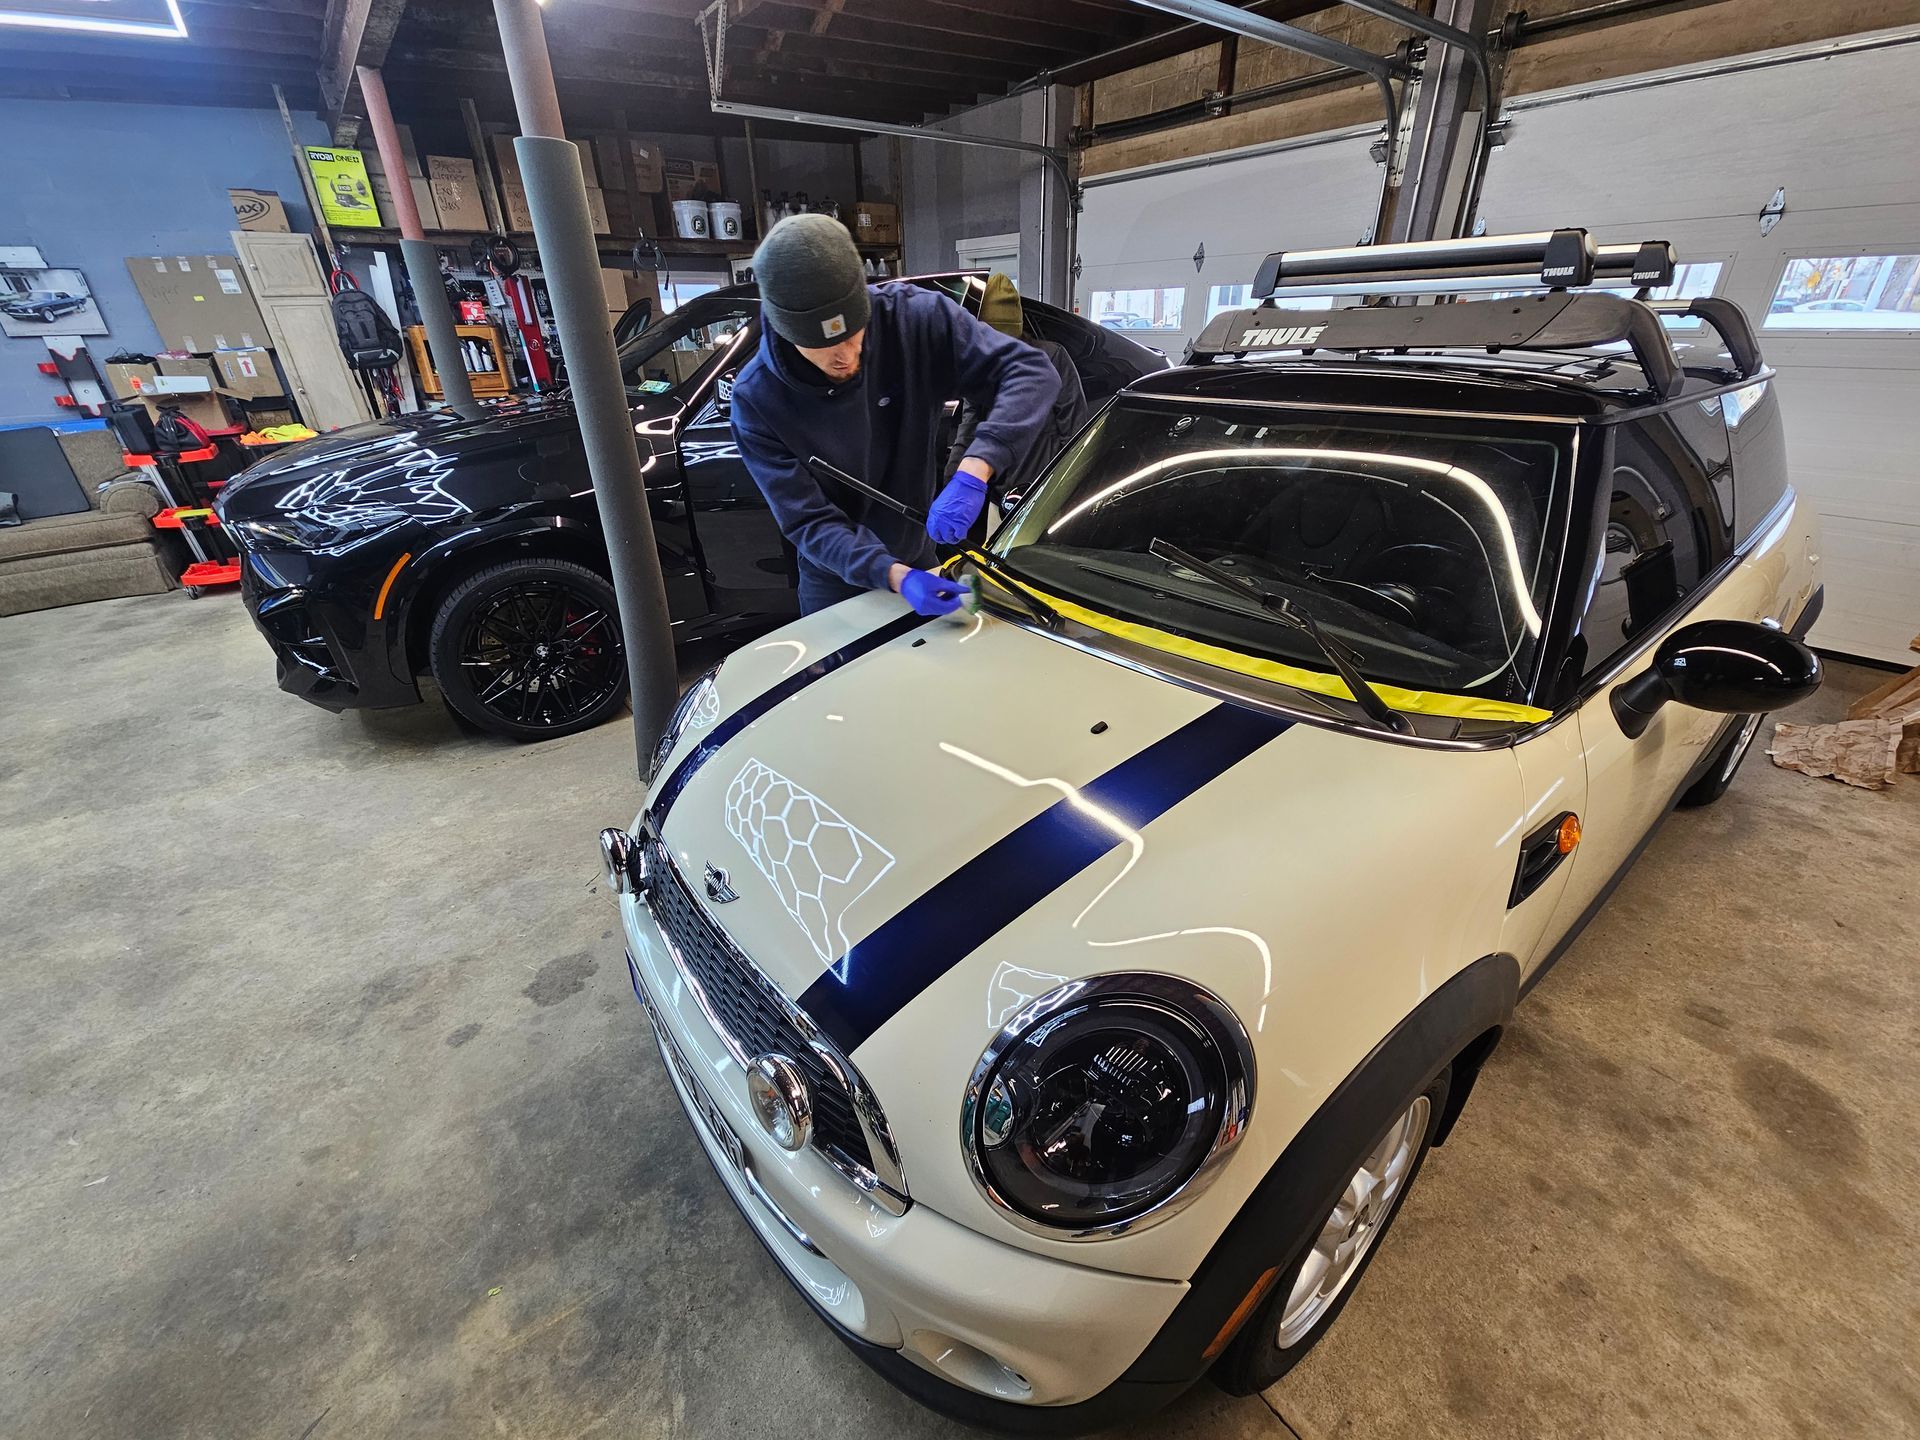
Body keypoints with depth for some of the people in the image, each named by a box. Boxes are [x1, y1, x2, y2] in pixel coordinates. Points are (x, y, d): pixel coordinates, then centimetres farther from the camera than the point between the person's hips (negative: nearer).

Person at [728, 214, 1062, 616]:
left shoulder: (915, 316, -21)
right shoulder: (757, 400, -23)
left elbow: (1032, 371, -25)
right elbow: (809, 523, -23)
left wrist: (973, 471, -42)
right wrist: (893, 574, -40)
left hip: (920, 558, 2)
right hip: (836, 585, -2)